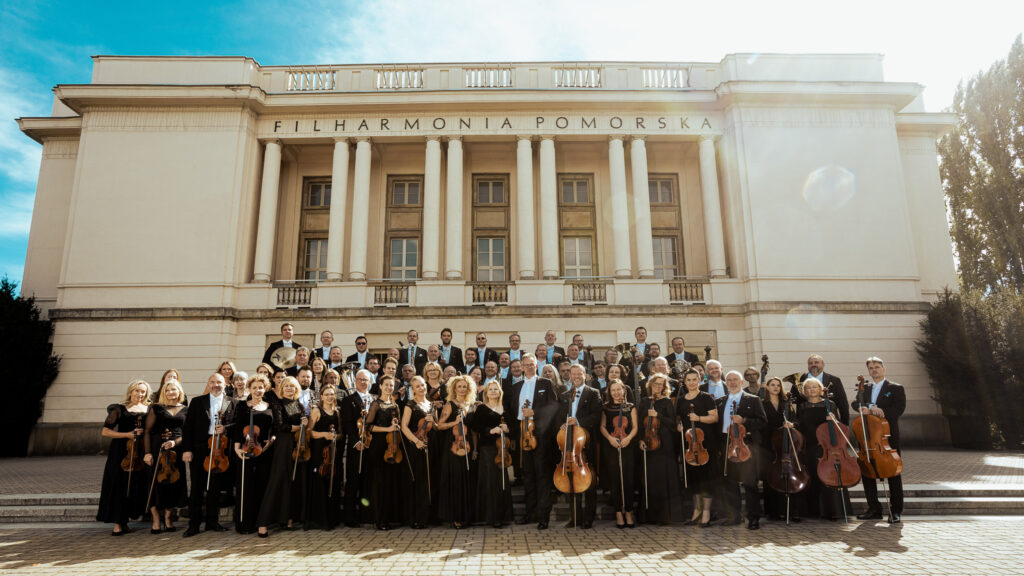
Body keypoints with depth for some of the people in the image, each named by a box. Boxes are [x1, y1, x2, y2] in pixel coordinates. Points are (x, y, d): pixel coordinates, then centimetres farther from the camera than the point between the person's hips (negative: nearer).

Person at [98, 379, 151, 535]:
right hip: (121, 452, -3)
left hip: (140, 452, 3)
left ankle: (124, 521, 19)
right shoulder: (120, 409, -1)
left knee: (136, 486, 5)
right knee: (118, 486, -1)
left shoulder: (149, 409, 8)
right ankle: (117, 524, 6)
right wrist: (127, 434, -11)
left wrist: (143, 433, -3)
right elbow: (104, 431, -4)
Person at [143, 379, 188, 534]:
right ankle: (156, 521, 9)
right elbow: (148, 431, 1)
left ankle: (167, 519, 16)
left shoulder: (185, 410, 9)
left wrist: (175, 442, -14)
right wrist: (147, 452, -7)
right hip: (158, 448, -2)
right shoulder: (156, 408, 4)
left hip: (177, 449, 2)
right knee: (157, 482, -2)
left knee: (174, 482, 2)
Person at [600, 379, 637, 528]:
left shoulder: (631, 407, 10)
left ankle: (628, 512, 9)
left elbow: (635, 427, 5)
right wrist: (609, 438, -14)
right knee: (615, 480, 1)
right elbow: (602, 427, 4)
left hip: (627, 447, 0)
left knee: (628, 480, -3)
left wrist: (629, 437, -13)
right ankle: (618, 512, 10)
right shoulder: (606, 408, 8)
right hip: (611, 447, 0)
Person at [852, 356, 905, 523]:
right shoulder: (865, 389, 16)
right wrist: (870, 407, -18)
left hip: (889, 436, -4)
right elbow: (856, 403, 2)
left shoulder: (896, 388, 2)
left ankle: (895, 511, 11)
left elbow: (898, 409, -11)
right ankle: (874, 509, 16)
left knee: (893, 473, 1)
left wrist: (875, 412, -16)